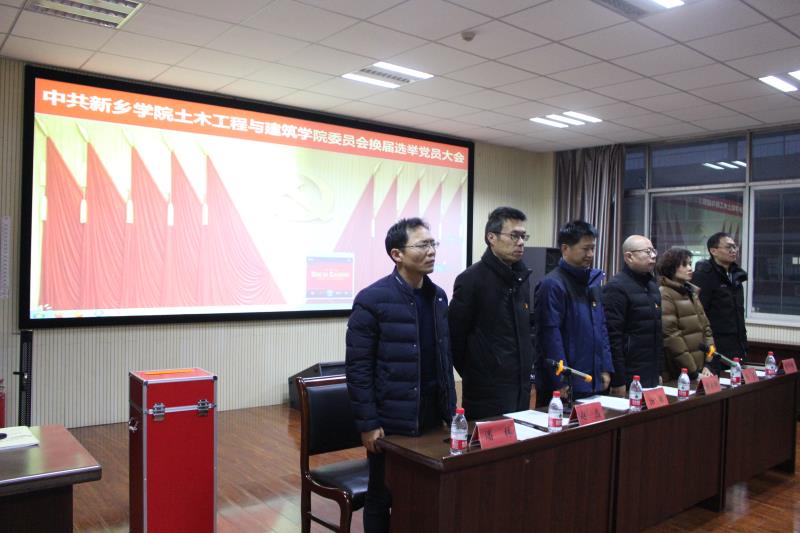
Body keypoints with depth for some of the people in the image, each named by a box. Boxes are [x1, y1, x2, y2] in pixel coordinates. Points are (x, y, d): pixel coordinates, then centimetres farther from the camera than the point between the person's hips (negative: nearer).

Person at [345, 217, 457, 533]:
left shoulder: (438, 296, 7)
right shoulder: (372, 300, -13)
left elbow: (445, 358, 12)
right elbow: (357, 367, -13)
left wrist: (450, 410, 10)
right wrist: (368, 423, -14)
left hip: (432, 418, 6)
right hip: (391, 422, -5)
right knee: (382, 497, 10)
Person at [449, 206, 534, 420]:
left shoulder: (521, 278, 10)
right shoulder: (471, 279, -14)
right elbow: (455, 337, -12)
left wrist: (526, 369, 13)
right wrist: (475, 375, -3)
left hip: (522, 389, 7)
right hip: (487, 393, -7)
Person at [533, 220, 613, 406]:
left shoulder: (594, 279, 11)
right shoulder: (552, 284, -15)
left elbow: (601, 327, 16)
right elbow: (550, 336, -18)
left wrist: (605, 369, 11)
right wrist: (562, 382, -18)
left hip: (593, 383, 8)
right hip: (564, 386, -8)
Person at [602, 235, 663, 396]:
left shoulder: (652, 285, 15)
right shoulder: (616, 287, -12)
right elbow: (612, 337, -18)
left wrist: (659, 371, 18)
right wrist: (618, 381, -19)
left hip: (652, 376, 8)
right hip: (629, 378, -8)